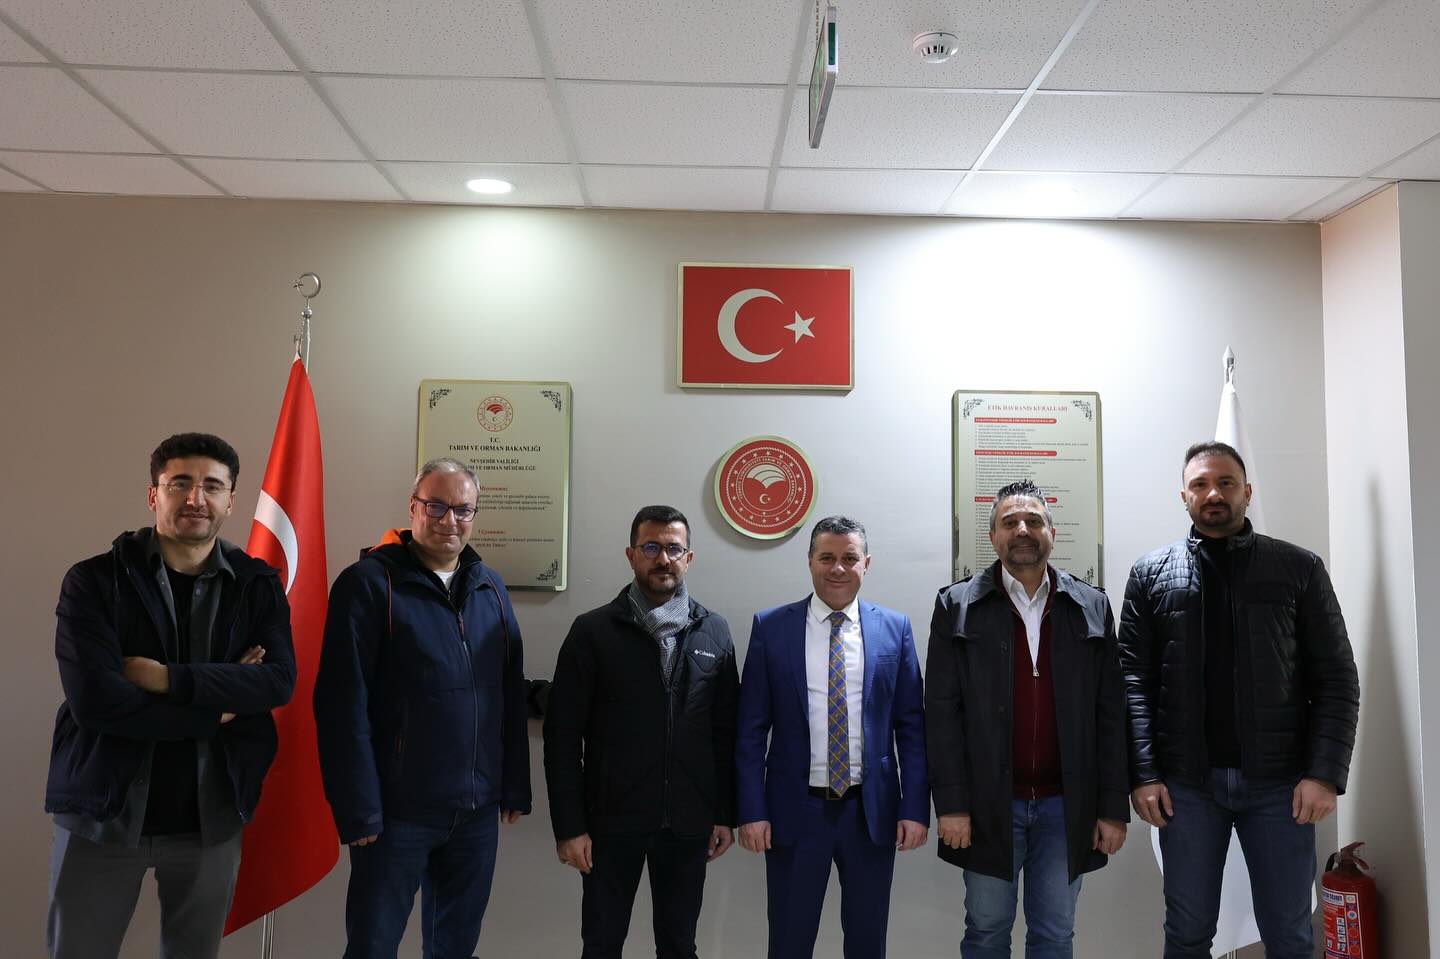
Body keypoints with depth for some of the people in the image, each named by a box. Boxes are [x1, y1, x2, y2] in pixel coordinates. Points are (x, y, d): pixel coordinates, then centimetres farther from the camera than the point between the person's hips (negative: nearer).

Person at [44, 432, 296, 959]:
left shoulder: (258, 585, -1)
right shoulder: (94, 581, -7)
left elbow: (279, 680, -14)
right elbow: (94, 699, -19)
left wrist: (167, 677, -21)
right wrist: (217, 707, -15)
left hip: (212, 815, 2)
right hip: (102, 813, -1)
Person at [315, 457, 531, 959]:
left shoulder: (491, 588, 7)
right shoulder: (369, 583, -10)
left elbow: (511, 695, 10)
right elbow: (343, 705, -13)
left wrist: (515, 787, 8)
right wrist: (358, 808, -15)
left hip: (478, 808, 5)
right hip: (397, 809, -5)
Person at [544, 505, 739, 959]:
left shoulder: (714, 631, 3)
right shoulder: (593, 631, -5)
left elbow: (727, 731, 6)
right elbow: (563, 736, -5)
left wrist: (726, 814, 4)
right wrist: (569, 825, -8)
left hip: (689, 823, 2)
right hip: (611, 821, -2)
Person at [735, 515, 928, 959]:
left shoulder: (895, 628, 0)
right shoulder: (771, 627, -3)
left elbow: (911, 727, 2)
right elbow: (751, 730, -2)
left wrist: (916, 808, -3)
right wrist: (752, 810, -6)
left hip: (872, 810, 1)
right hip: (795, 810, -1)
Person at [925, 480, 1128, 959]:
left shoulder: (1091, 607, 4)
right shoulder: (958, 606, -2)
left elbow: (1110, 714, 4)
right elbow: (943, 711, -5)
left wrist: (1114, 808, 0)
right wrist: (950, 804, -10)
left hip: (1066, 805, 2)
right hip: (989, 804, -1)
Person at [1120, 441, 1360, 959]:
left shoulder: (1299, 568, 4)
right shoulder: (1151, 574, 4)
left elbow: (1336, 678, 1)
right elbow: (1134, 680, 0)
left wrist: (1325, 773, -9)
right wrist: (1143, 773, -8)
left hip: (1280, 781, 0)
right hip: (1186, 781, 0)